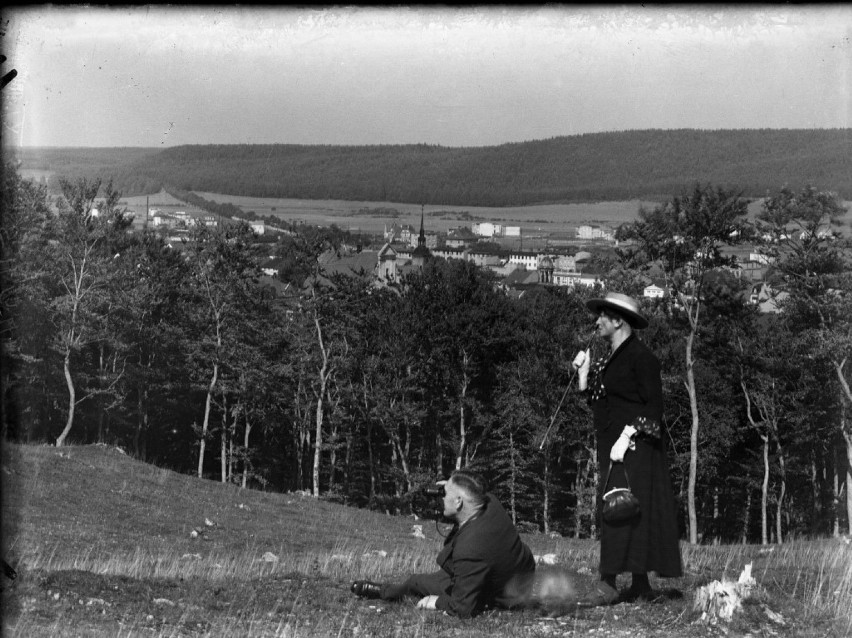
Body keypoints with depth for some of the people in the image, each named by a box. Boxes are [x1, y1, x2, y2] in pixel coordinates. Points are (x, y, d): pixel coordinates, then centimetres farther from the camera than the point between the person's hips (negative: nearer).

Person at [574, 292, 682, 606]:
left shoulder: (640, 356, -9)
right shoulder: (607, 361, 17)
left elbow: (653, 406, -13)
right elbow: (595, 403, 18)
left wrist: (626, 437, -20)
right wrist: (584, 373, 8)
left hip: (634, 447, -9)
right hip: (611, 449, 9)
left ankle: (608, 585, -19)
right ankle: (641, 586, 10)